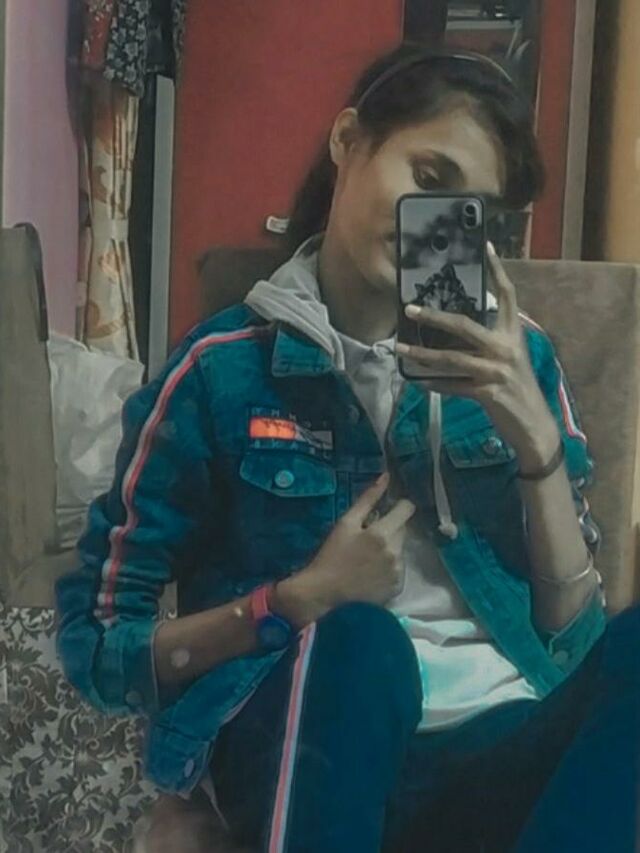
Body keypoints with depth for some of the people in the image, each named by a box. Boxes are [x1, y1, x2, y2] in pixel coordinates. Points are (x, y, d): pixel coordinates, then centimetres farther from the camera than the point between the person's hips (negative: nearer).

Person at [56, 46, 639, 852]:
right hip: (305, 748, -3)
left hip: (502, 743, 4)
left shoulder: (514, 357, 9)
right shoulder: (221, 369, 0)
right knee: (354, 640, -35)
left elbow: (574, 633, 7)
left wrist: (537, 439, -8)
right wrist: (301, 600, -12)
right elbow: (96, 645, 3)